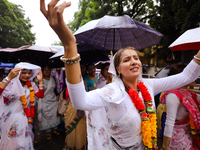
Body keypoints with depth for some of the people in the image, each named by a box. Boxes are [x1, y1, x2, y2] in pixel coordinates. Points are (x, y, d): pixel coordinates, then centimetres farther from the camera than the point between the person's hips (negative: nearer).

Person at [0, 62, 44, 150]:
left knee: (25, 139, 22)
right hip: (12, 117, -5)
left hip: (25, 117, 5)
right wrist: (9, 77, -46)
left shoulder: (31, 85, -1)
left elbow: (40, 95, -8)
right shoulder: (11, 84, -18)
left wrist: (40, 81, -15)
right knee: (13, 141, 11)